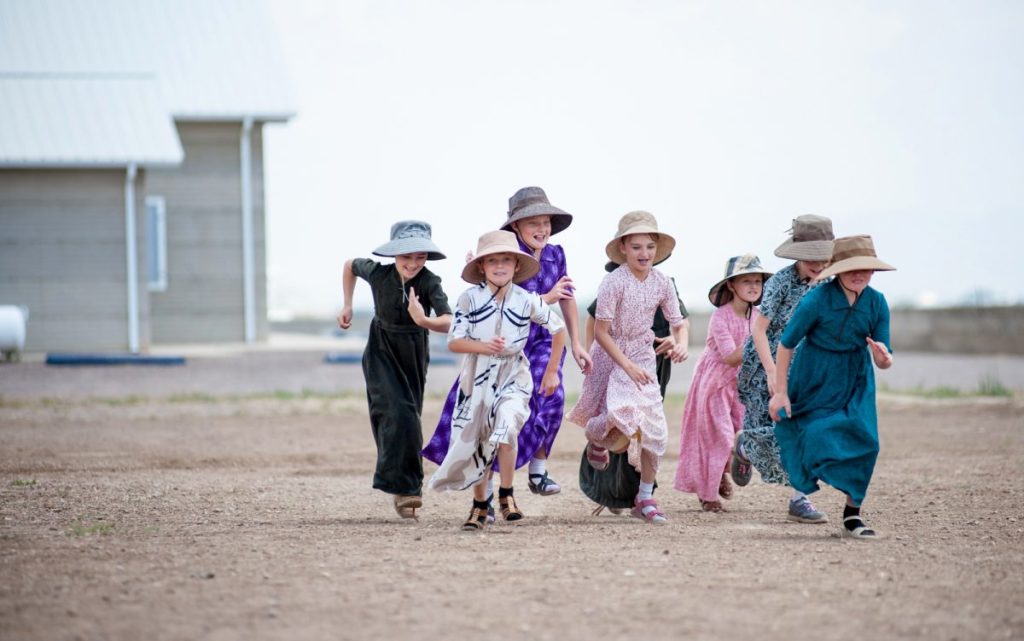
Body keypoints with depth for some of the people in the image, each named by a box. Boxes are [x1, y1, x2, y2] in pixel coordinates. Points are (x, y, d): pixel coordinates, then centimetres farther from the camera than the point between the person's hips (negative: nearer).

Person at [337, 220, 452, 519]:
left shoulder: (429, 283, -24)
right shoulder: (378, 273, -19)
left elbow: (449, 322, -38)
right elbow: (350, 264, 5)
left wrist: (424, 320, -57)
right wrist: (347, 305, 5)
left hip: (414, 355, 1)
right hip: (382, 352, -1)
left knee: (409, 415, 10)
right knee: (397, 412, -21)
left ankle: (405, 487, 30)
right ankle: (405, 486, -20)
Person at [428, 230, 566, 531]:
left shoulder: (527, 301, -7)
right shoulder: (470, 298, -8)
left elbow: (558, 329, 5)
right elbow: (454, 342, -10)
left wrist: (552, 371, 6)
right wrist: (484, 346, -28)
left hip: (513, 374, -2)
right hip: (477, 376, 2)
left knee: (505, 428, -26)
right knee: (476, 442, 8)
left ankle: (506, 494, -9)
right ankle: (480, 506, 25)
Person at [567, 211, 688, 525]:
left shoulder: (661, 283, -3)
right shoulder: (614, 282, -18)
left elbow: (678, 323, 6)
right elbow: (600, 332, -16)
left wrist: (680, 343, -18)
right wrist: (627, 366, -21)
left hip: (642, 357, 5)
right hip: (611, 357, -5)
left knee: (654, 430, 0)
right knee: (623, 414, -26)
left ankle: (645, 498, 17)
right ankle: (597, 437, 14)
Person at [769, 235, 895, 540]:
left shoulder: (876, 303, -14)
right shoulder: (817, 300, -24)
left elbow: (883, 362, -9)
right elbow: (786, 343, -14)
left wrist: (883, 357, -35)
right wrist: (780, 392, -12)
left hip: (855, 381, 3)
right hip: (814, 380, -3)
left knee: (861, 440, -10)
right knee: (814, 438, -1)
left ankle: (852, 516, -1)